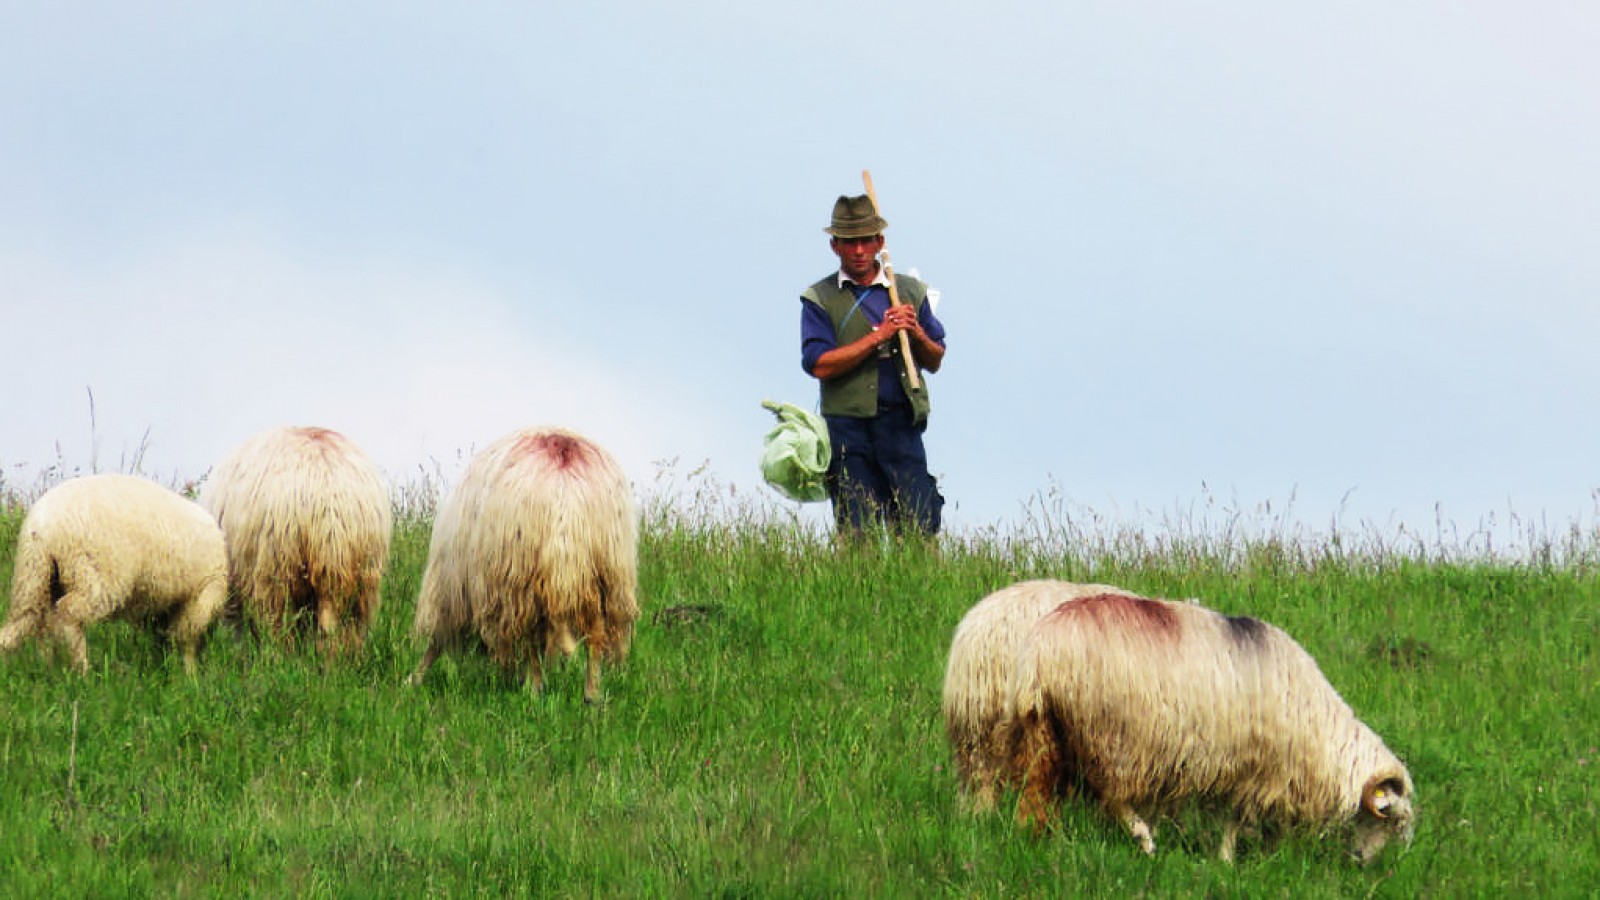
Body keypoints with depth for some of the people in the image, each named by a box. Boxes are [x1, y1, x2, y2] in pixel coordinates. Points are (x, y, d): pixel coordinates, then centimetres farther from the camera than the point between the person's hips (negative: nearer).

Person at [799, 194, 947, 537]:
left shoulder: (910, 291, 15)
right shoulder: (819, 299, 6)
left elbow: (934, 362, 18)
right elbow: (820, 366, -7)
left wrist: (916, 334, -3)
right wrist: (879, 335, -10)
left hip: (900, 424, 1)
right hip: (847, 428, -1)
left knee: (919, 530, -8)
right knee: (856, 534, -2)